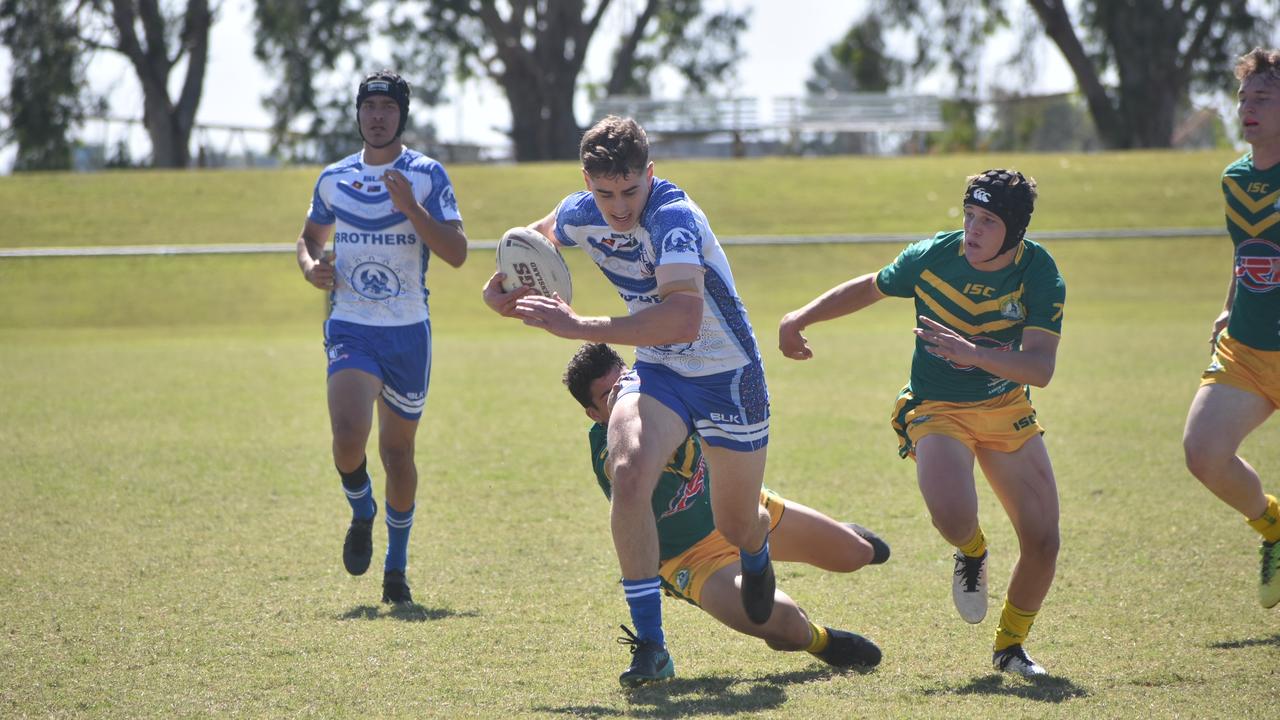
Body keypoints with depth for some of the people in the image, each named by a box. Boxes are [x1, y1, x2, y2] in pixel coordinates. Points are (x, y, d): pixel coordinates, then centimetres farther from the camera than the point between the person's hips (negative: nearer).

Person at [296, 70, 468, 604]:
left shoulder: (426, 176, -2)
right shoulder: (334, 179, 8)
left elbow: (456, 253, -10)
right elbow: (311, 235, 25)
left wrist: (410, 206, -21)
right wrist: (312, 268, 2)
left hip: (408, 330, -1)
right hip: (350, 329, 1)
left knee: (398, 449, 6)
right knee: (349, 436, -20)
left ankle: (396, 566, 23)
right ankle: (361, 514, 12)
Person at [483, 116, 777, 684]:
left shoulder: (674, 217, -32)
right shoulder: (580, 214, -10)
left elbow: (684, 319, -47)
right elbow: (538, 236, 17)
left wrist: (580, 327, -44)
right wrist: (500, 285, -3)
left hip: (728, 376, -4)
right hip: (657, 374, 4)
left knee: (738, 528, 10)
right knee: (629, 473, -27)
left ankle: (756, 556, 51)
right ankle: (649, 641, -19)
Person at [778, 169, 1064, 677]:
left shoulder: (1039, 275, -16)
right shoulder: (933, 256, -14)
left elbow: (1041, 368, -26)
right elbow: (870, 288, 7)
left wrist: (975, 354, -41)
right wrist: (802, 317, 0)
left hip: (1007, 408, 2)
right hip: (937, 409, -2)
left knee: (1042, 541, -6)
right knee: (953, 516, -31)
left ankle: (1010, 646, 22)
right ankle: (971, 555, 9)